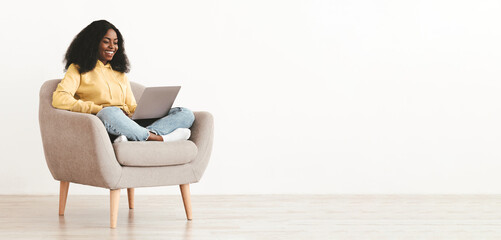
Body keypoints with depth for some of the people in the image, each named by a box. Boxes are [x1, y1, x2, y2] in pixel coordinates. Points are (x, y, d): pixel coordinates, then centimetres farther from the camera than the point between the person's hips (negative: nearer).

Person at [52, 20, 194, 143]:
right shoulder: (78, 70, 12)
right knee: (109, 113, -43)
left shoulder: (120, 74, 31)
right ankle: (158, 138, -29)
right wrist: (99, 109, -13)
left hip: (132, 126, 6)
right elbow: (59, 99, -5)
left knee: (186, 114, -14)